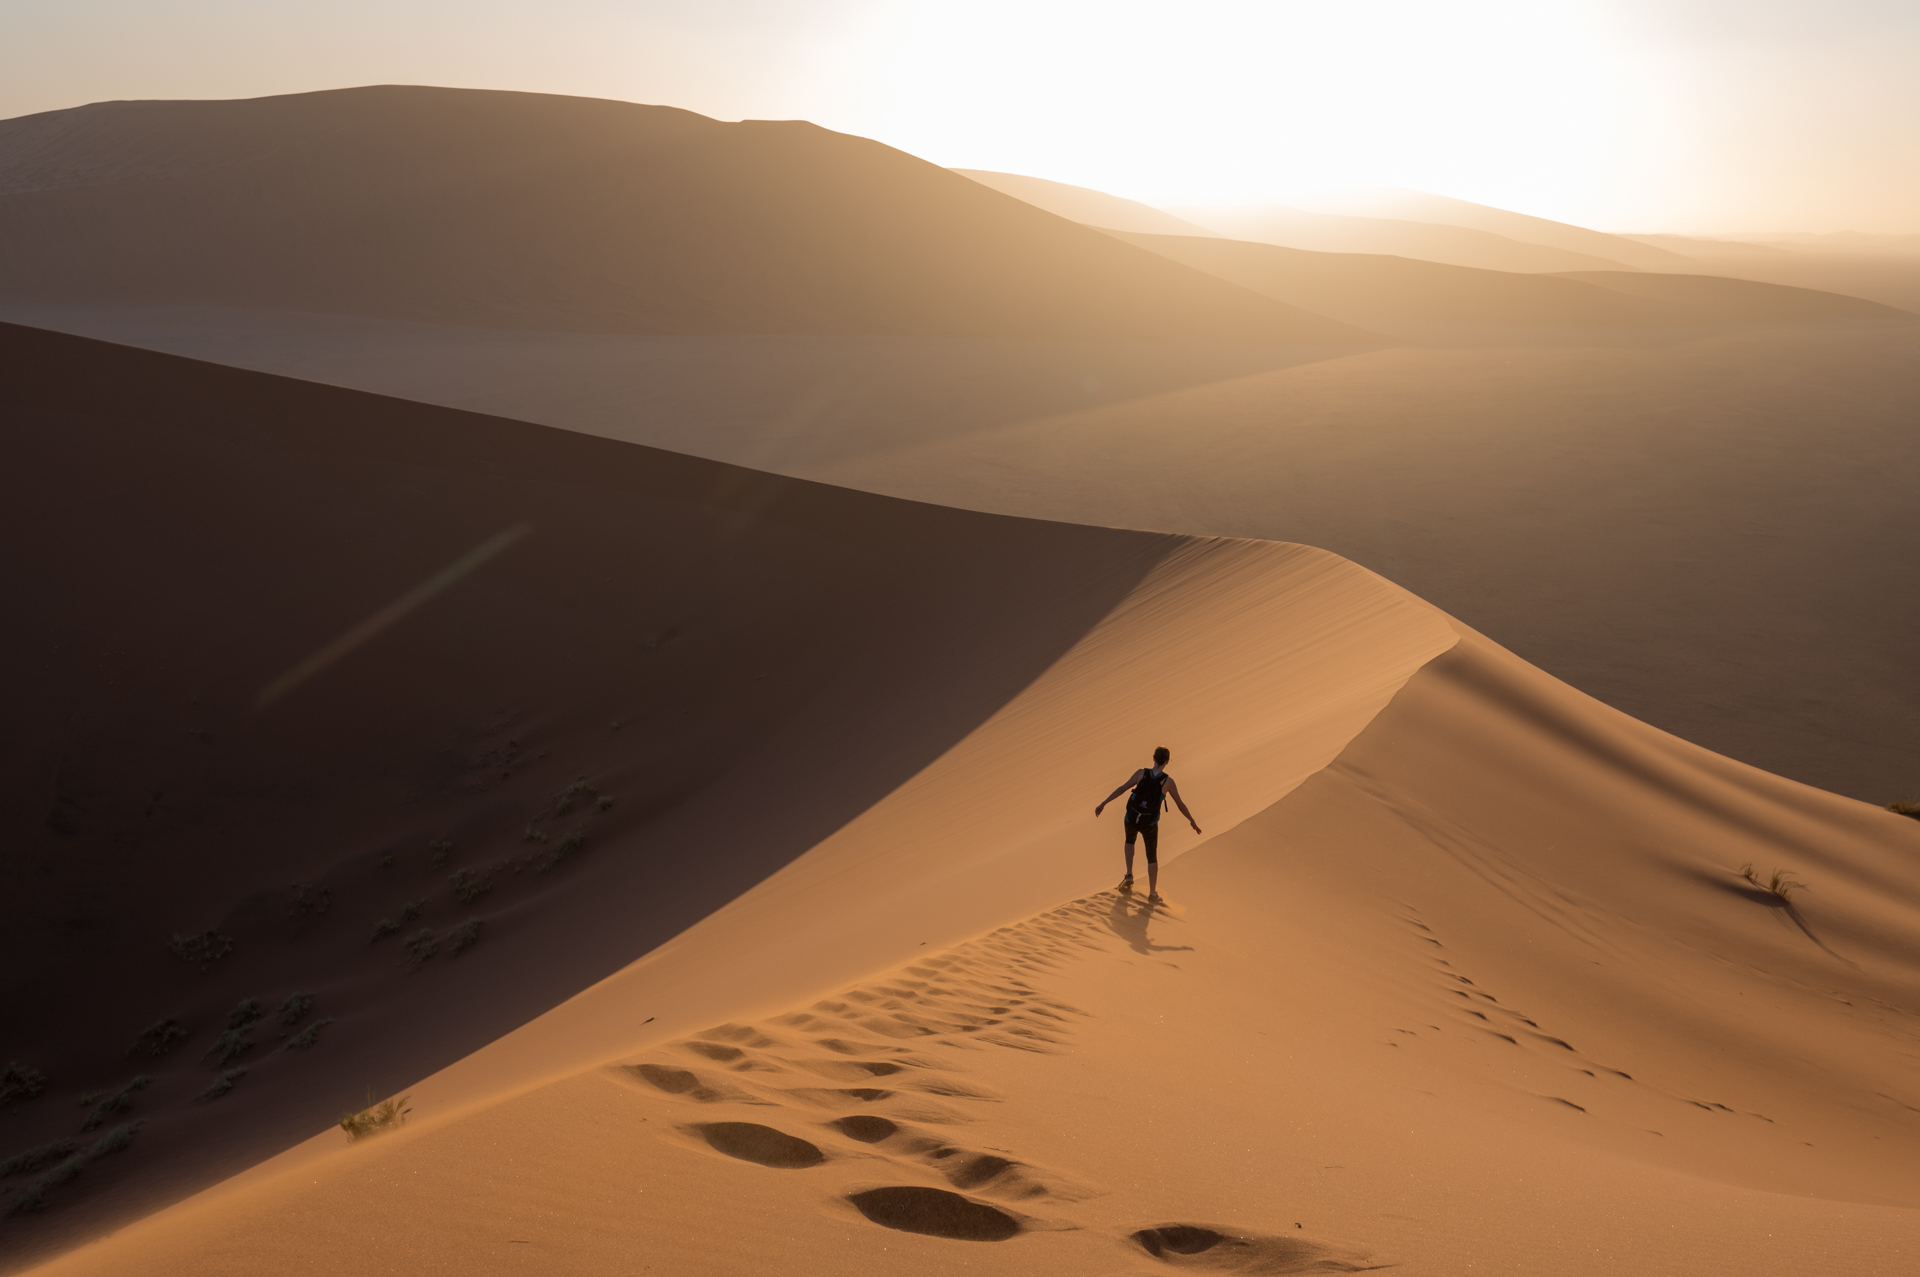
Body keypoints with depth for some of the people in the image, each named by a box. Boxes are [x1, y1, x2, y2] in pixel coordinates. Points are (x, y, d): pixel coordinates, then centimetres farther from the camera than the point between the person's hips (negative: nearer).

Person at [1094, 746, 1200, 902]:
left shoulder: (1141, 773, -8)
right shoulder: (1168, 781, -10)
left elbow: (1122, 789, -10)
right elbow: (1180, 804, -3)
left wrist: (1103, 803, -5)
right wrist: (1192, 821, 12)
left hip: (1132, 818, 2)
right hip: (1149, 823, -1)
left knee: (1130, 841, 34)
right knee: (1152, 857, 18)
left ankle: (1129, 875, 20)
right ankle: (1152, 893, 22)